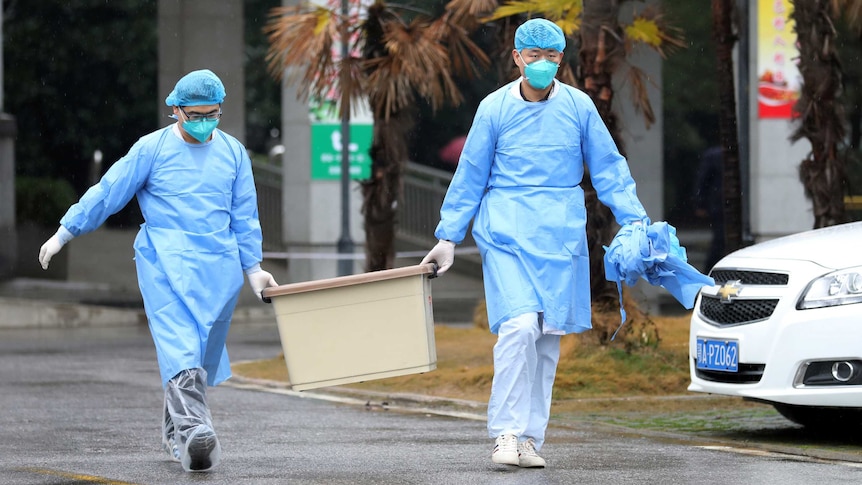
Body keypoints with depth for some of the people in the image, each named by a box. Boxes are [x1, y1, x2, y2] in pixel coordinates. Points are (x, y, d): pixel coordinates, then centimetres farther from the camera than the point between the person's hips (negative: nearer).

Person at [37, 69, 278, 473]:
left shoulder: (233, 152, 12)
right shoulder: (152, 148, 1)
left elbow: (244, 215, 19)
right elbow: (107, 193, 4)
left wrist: (253, 266, 17)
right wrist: (64, 233, 5)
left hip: (218, 265, 4)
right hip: (165, 258, -4)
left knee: (203, 352, 5)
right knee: (178, 343, -21)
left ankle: (174, 432, 20)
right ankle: (193, 428, -36)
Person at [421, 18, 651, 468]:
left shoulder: (579, 106, 3)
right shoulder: (495, 108, 0)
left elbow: (609, 169, 8)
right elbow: (470, 177, 6)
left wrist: (636, 223, 0)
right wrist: (448, 237, 5)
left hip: (561, 235, 2)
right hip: (507, 230, -2)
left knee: (548, 336, 3)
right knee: (519, 326, -19)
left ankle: (529, 438, 11)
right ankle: (505, 432, -12)